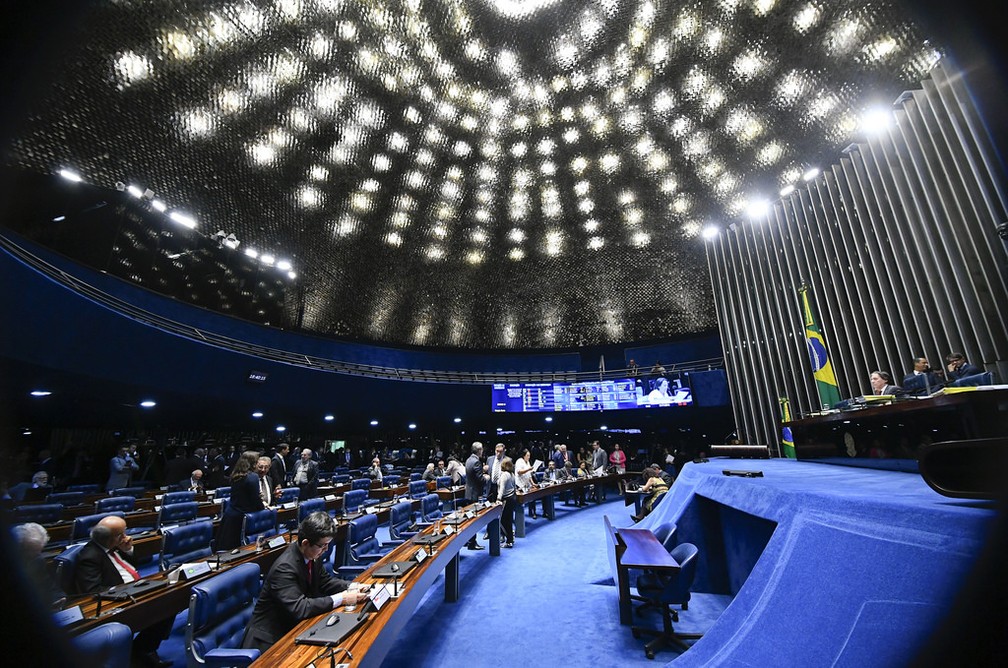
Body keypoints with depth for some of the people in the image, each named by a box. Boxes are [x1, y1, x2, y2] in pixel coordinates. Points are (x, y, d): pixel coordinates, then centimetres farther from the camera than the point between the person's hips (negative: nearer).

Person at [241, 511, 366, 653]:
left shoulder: (313, 554, -7)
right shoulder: (284, 567, -29)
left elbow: (325, 581, 5)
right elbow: (299, 608, -32)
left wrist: (352, 587, -11)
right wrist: (340, 599, -29)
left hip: (294, 623, 7)